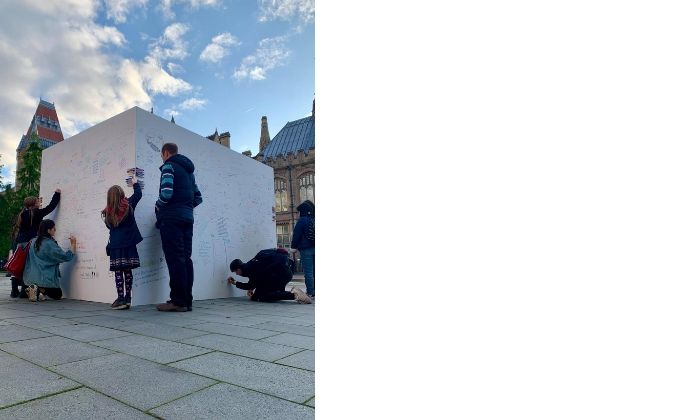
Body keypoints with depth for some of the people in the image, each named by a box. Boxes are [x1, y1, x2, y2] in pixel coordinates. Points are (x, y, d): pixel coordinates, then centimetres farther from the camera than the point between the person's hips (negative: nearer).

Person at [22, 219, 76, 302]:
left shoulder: (33, 241, 5)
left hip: (31, 277, 8)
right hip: (45, 279, -7)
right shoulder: (49, 244, -18)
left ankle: (36, 289, 3)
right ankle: (40, 289, -13)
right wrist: (73, 244, -5)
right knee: (58, 295, 12)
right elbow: (66, 257, -16)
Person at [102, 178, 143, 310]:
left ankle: (121, 298, -1)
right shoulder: (129, 205, -2)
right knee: (128, 271, 7)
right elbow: (138, 194, 14)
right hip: (128, 244, 1)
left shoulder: (108, 212, -2)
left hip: (115, 246, -1)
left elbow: (109, 227, 9)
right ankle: (127, 299, 9)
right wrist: (134, 183, 29)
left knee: (118, 272, 3)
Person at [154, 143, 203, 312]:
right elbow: (198, 197, 19)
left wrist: (158, 206, 1)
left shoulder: (169, 166, -2)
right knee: (185, 258, 6)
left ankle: (178, 301, -8)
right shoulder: (189, 170, 22)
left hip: (171, 218, -7)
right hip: (187, 218, 7)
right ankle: (187, 300, 7)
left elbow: (166, 193, -16)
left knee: (175, 259, -8)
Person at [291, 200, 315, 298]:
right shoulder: (314, 220, 11)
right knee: (314, 271, 11)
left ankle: (310, 293, -3)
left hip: (306, 249, -6)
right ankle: (315, 291, 14)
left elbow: (296, 234, -9)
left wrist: (294, 246, -1)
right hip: (315, 248, 7)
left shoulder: (302, 220, -8)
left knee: (308, 272, -4)